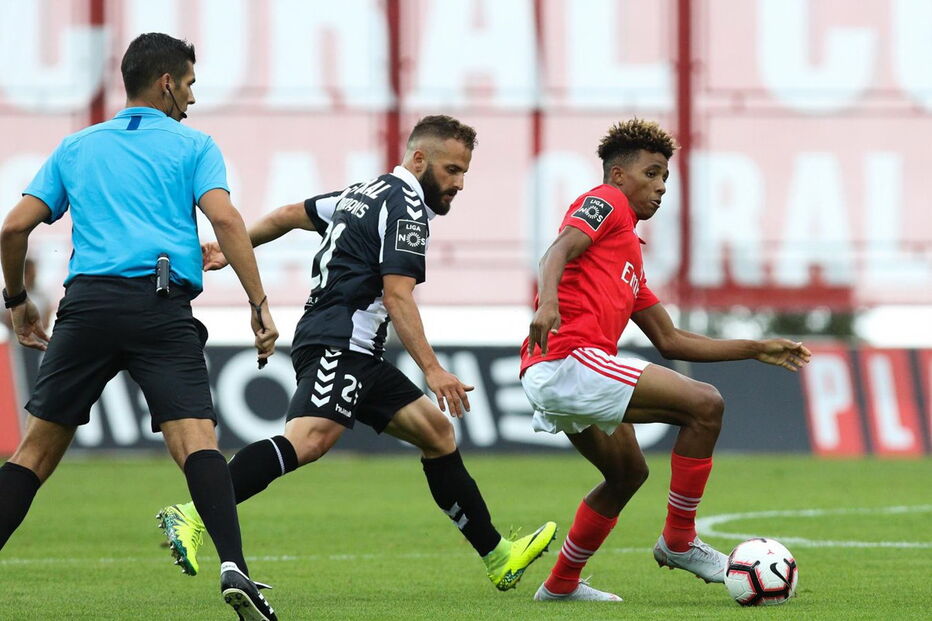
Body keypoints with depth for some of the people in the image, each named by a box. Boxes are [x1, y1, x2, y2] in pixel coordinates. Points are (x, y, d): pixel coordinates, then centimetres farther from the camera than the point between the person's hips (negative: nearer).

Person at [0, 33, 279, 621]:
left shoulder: (77, 148, 22)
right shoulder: (192, 146, 13)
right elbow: (225, 221, -3)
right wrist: (260, 304, -4)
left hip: (88, 304, 3)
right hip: (162, 307, -3)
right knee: (196, 437, -14)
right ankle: (233, 566, -33)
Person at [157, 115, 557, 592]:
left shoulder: (364, 194, 23)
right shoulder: (405, 205, -7)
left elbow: (291, 214, 29)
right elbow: (397, 295, -16)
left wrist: (234, 248, 37)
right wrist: (433, 371, -19)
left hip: (357, 355, 11)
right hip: (339, 343, -11)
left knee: (436, 432, 14)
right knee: (310, 438, -31)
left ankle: (498, 558, 18)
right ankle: (193, 517, -44)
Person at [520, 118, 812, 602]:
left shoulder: (629, 252, 30)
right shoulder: (607, 203, 4)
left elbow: (670, 341, 30)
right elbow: (557, 253, -15)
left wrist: (755, 350, 28)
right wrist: (547, 302, -36)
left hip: (548, 380, 11)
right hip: (569, 359, -11)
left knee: (628, 472, 27)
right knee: (704, 404, -13)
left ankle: (561, 584, 32)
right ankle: (678, 542, -3)